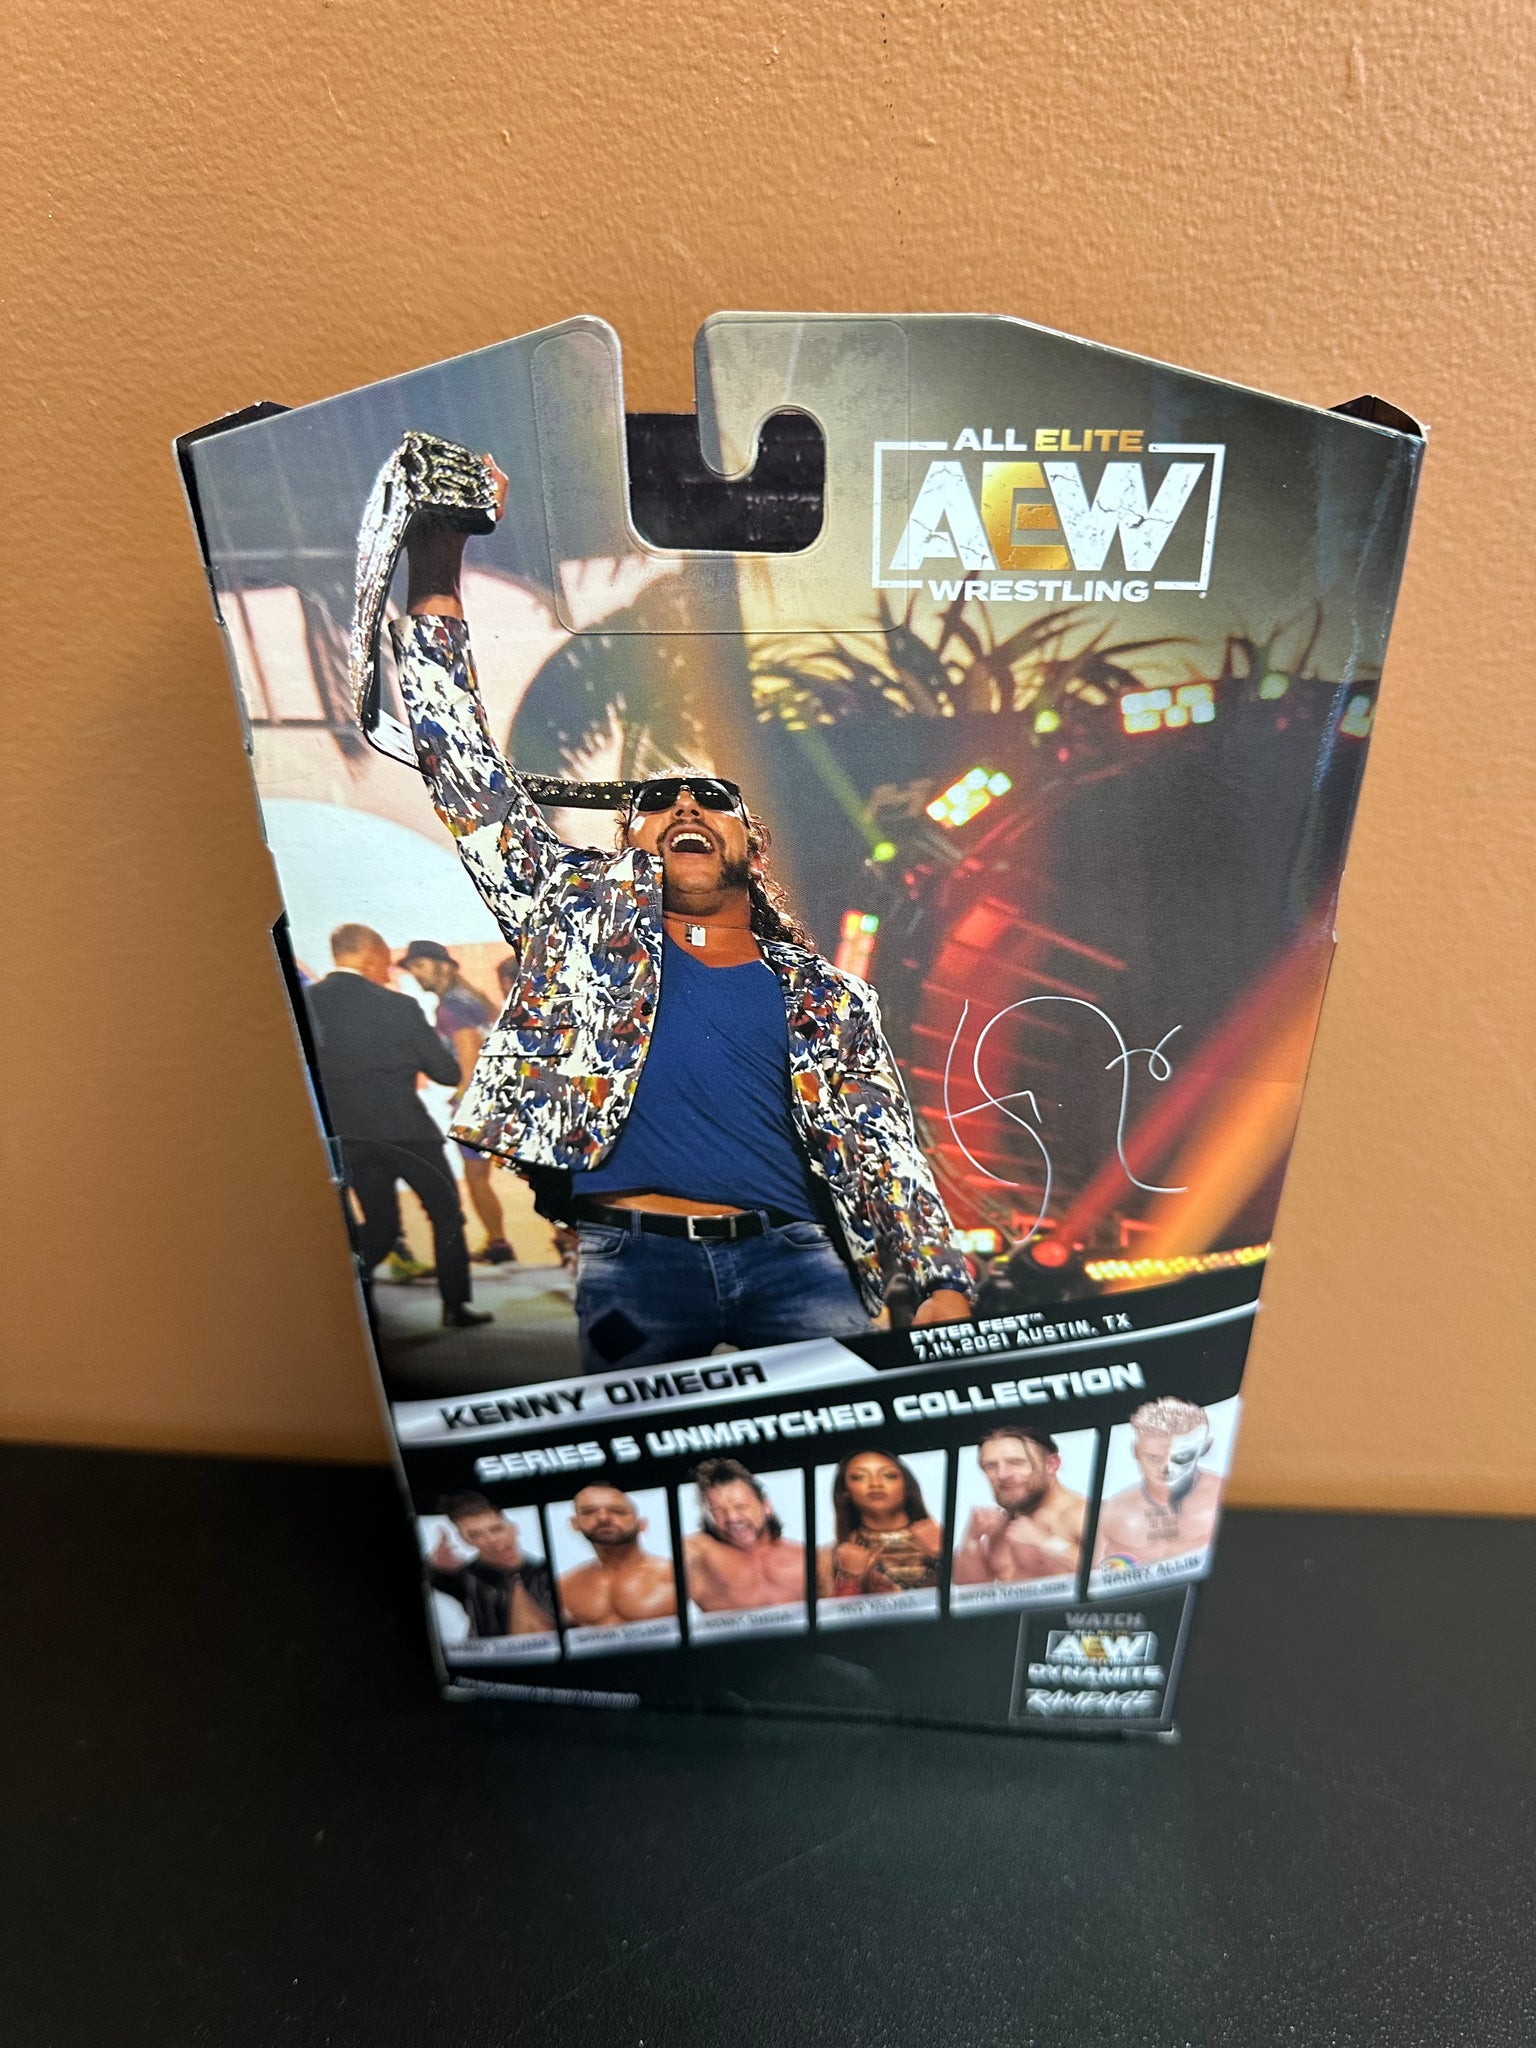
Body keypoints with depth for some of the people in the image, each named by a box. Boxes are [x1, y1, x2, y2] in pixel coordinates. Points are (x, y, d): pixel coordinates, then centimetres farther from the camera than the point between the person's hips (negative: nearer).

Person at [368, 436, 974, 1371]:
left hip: (788, 1252, 1)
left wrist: (944, 1281, -5)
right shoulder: (586, 910, 16)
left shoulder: (823, 993, 17)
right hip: (633, 1257, 0)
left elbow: (884, 1144, 10)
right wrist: (436, 576, 6)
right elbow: (468, 771, 12)